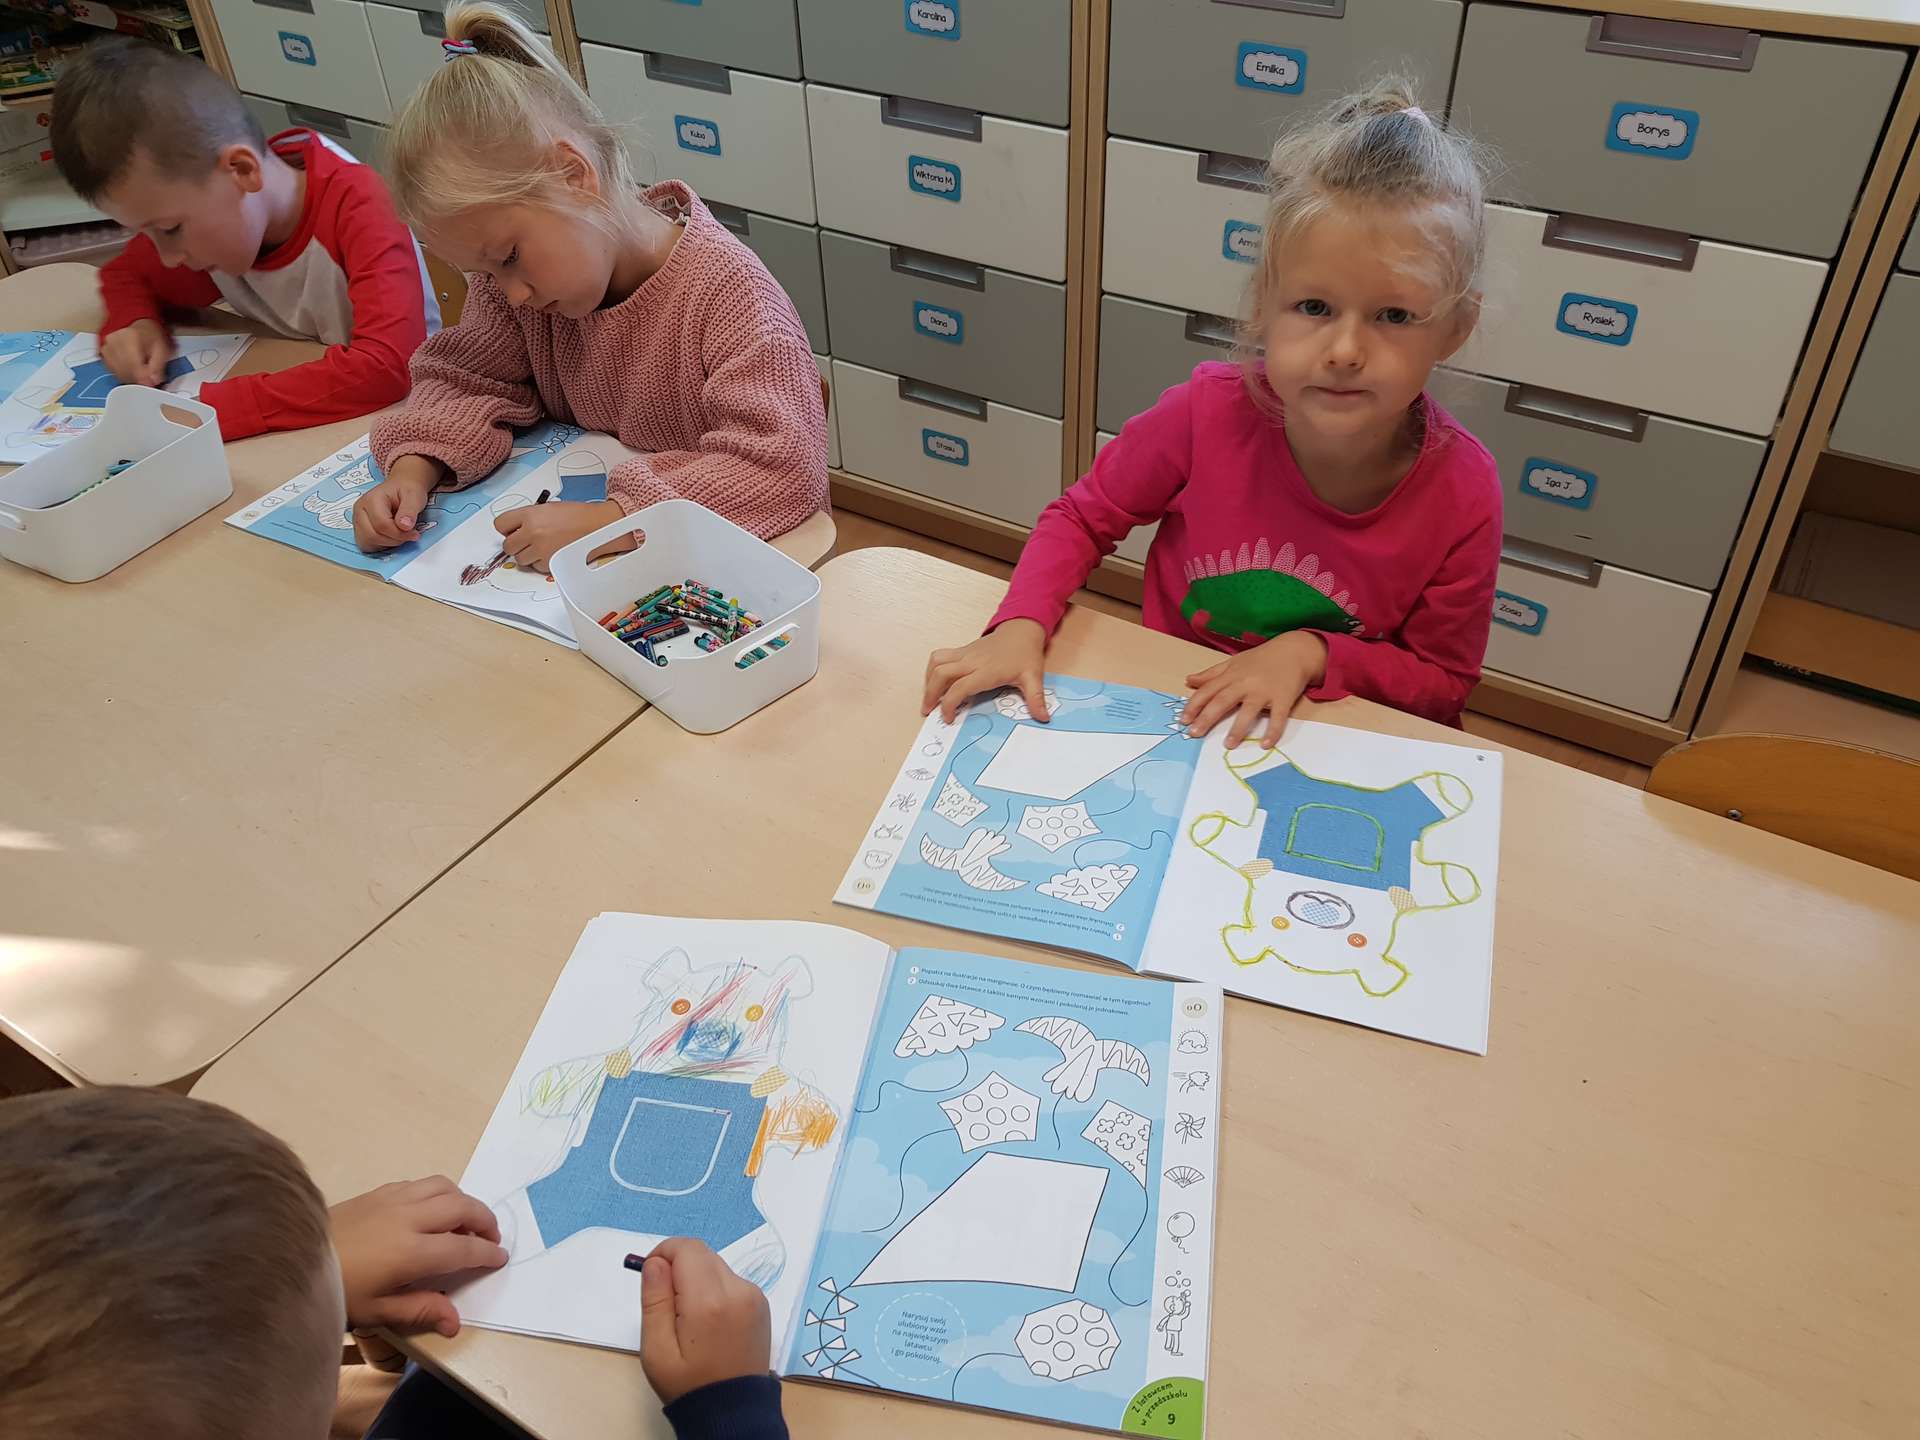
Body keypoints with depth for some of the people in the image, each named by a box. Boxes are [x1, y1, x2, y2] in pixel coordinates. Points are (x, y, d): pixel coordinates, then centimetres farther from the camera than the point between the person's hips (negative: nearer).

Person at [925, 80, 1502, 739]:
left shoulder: (1462, 493, -17)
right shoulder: (1210, 412, -19)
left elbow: (1441, 683, -3)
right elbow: (1081, 518, -3)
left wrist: (1313, 653, -19)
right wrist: (1020, 626, -20)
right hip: (1167, 717, 0)